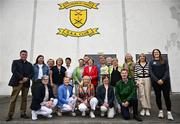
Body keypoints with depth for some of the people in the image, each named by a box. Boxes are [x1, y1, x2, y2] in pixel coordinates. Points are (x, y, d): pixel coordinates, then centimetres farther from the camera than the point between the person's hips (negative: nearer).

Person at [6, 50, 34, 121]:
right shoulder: (15, 62, 8)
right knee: (13, 99, -2)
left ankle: (23, 113, 15)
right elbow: (14, 71, -6)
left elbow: (32, 73, 8)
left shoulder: (29, 64, 17)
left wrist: (26, 78, -11)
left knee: (24, 99, 6)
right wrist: (22, 78, -14)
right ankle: (10, 115, 8)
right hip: (17, 83, -3)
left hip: (26, 83, 3)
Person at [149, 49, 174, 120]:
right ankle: (160, 111, 18)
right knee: (158, 96, 6)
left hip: (165, 81, 0)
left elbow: (167, 71, 0)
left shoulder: (164, 61, 9)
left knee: (167, 96, -2)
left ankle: (169, 112, 6)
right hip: (156, 82, 1)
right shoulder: (151, 62, 8)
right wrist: (157, 80, -14)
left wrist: (163, 79, -14)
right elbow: (151, 72, -1)